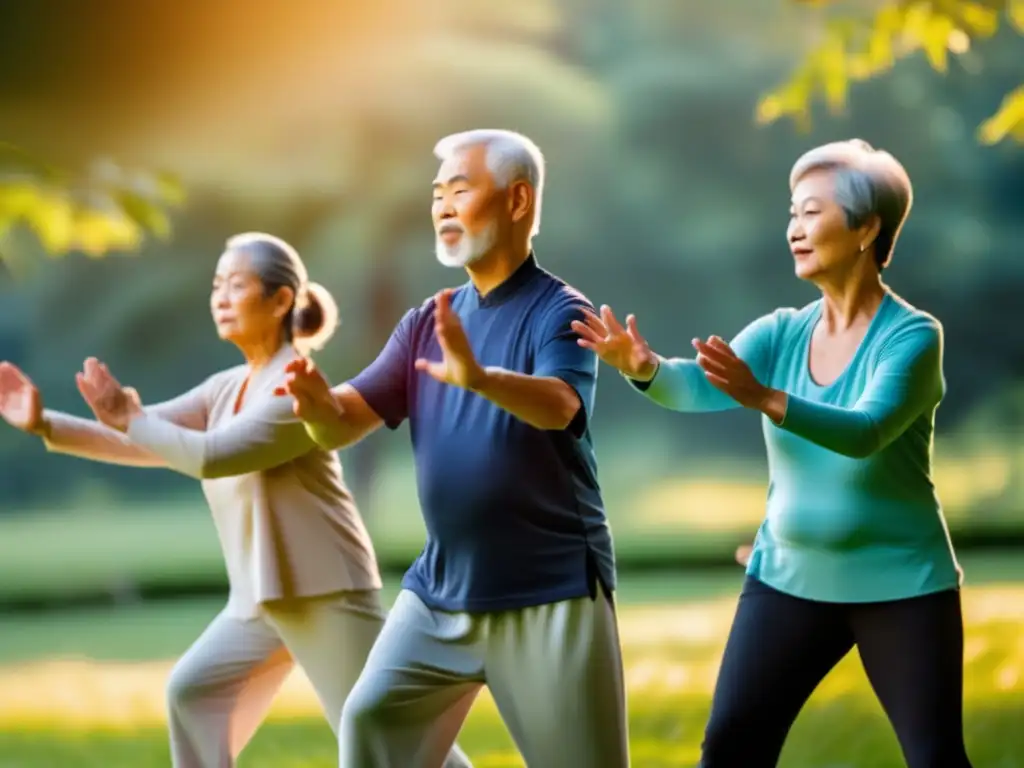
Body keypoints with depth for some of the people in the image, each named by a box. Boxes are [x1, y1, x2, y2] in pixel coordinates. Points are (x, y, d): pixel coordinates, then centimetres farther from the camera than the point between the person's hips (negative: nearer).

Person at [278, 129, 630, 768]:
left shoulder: (560, 311, -10)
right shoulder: (428, 321, 8)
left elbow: (558, 405, -30)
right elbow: (347, 422, 1)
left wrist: (479, 378, -50)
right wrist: (318, 404, -23)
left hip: (551, 594, -6)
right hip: (440, 590, 6)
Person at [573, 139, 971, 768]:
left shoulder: (913, 336, -13)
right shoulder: (782, 333, 2)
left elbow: (865, 431, -30)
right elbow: (699, 386, -15)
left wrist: (763, 399, -44)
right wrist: (644, 367, -37)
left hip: (900, 585, -5)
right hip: (791, 579, 5)